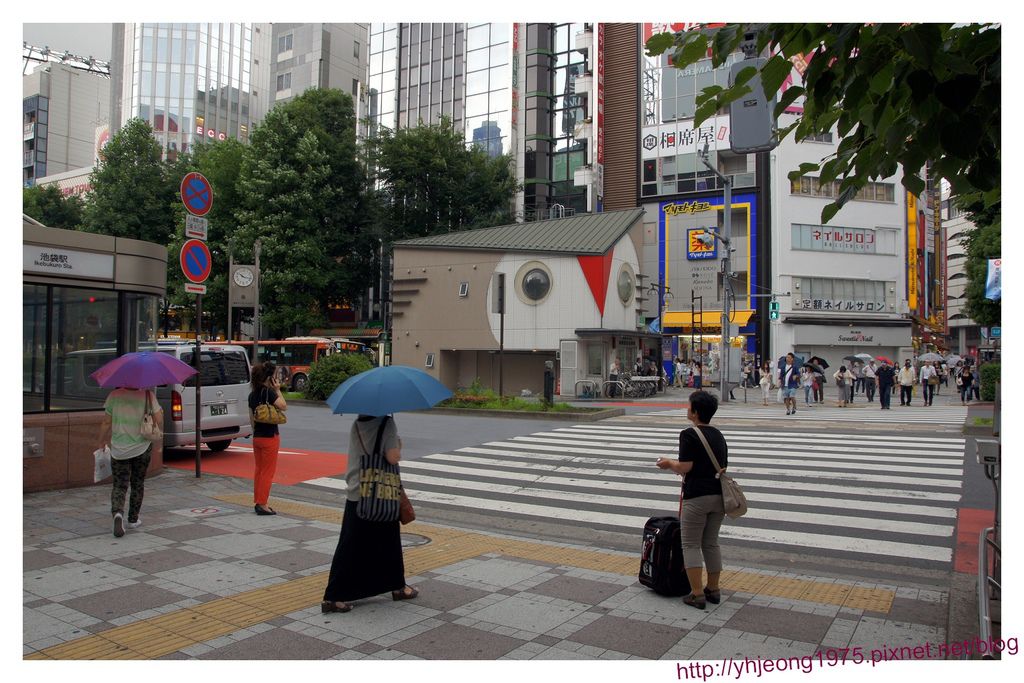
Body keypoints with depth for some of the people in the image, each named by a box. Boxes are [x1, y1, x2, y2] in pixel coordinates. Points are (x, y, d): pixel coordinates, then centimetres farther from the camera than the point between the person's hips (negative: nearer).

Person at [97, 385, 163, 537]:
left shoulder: (114, 395, -5)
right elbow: (159, 420, -11)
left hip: (118, 450, 0)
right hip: (142, 448, 0)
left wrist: (102, 442, 12)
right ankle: (133, 519, 25)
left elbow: (106, 423, -2)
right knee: (138, 484, 17)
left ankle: (117, 513, -18)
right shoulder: (148, 395, -9)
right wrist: (160, 411, 10)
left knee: (119, 485, 7)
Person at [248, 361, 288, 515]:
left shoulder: (253, 393, 9)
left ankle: (258, 502, 20)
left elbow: (251, 417, 13)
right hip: (270, 437, -8)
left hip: (257, 437, 8)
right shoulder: (268, 392, -15)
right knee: (268, 472, -1)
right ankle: (262, 504, 2)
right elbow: (283, 406, -21)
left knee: (259, 470, 14)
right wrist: (278, 390, -12)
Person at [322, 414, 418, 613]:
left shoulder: (355, 425, 6)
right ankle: (398, 587, 27)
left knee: (350, 547, 7)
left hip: (355, 496, 5)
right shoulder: (386, 423, -13)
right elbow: (393, 457, -19)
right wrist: (399, 445, 0)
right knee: (389, 542, 13)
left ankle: (333, 597, 11)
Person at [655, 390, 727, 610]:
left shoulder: (689, 435, -12)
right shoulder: (719, 436, 13)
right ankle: (713, 590, 22)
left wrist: (668, 463, 1)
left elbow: (685, 467, -17)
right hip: (718, 495, 7)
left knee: (691, 545, 3)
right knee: (711, 543, 17)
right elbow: (723, 467, 16)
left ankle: (697, 594, 2)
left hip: (696, 497, -7)